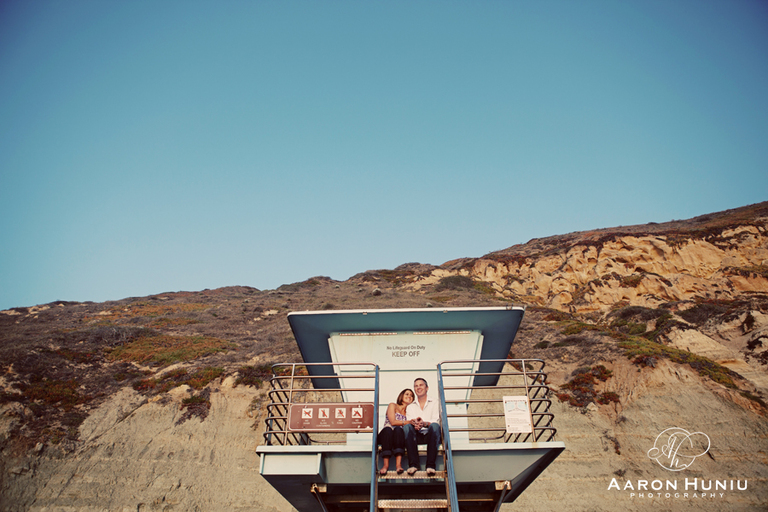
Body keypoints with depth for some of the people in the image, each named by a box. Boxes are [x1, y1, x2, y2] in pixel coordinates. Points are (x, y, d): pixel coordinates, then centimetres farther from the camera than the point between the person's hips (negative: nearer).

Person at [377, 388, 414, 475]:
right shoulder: (393, 406, 12)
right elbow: (393, 422, -5)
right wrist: (408, 422, -13)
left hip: (399, 436, 2)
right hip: (386, 435, -2)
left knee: (398, 429, -34)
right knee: (388, 429, -37)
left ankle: (398, 464, -46)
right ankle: (386, 464, -43)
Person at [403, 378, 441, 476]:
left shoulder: (435, 403, 16)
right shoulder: (410, 407, 23)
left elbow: (436, 421, 0)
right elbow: (409, 421, 5)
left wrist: (424, 423, -22)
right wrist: (414, 423, -21)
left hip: (430, 434, -2)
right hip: (416, 436, 2)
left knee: (434, 426, -34)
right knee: (406, 427, -29)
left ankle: (431, 465, -36)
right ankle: (414, 464, -34)